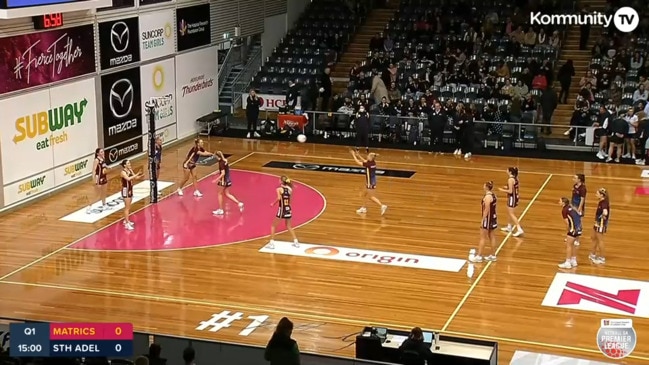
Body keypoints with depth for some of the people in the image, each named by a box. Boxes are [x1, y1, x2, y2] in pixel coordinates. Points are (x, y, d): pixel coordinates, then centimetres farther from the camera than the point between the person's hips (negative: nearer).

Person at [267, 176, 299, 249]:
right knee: (289, 226, 22)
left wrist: (273, 204, -12)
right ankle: (296, 242, 21)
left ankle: (272, 243, 3)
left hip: (281, 209, -5)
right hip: (288, 209, 5)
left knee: (273, 226, 8)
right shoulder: (290, 189, 3)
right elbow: (290, 199, 10)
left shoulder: (279, 189, -10)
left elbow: (279, 198, -24)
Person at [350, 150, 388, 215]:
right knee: (364, 195, 21)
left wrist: (354, 155, -1)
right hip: (373, 181, 9)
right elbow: (364, 161, 18)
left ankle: (383, 206, -3)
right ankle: (363, 208, 33)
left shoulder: (369, 164, -24)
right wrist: (358, 155, 17)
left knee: (371, 197, 2)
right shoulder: (373, 162, -1)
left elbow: (358, 163, -13)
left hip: (370, 183, -9)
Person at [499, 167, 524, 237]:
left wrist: (502, 190, -9)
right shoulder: (515, 178, 5)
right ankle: (509, 227, 38)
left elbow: (510, 191, -21)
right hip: (516, 197, 9)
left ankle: (519, 230, -12)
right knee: (510, 213, 24)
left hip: (512, 198, -9)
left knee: (512, 214, -6)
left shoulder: (510, 179, -21)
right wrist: (507, 187, 13)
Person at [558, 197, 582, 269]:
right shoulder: (571, 207, 12)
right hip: (579, 228, 9)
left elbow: (567, 223, -15)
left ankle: (567, 263, 5)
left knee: (568, 245, 1)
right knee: (573, 244, 21)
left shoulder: (564, 210, -11)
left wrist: (568, 231, 1)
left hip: (573, 229, -9)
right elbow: (579, 216, 15)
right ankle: (573, 261, 29)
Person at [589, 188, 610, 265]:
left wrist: (603, 216, -25)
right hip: (598, 222, 10)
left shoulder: (604, 203, -24)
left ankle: (602, 258, 13)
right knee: (594, 238, 23)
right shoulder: (601, 201, 3)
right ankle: (593, 254, 39)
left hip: (601, 223, -10)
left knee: (600, 240, 1)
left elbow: (605, 213, -40)